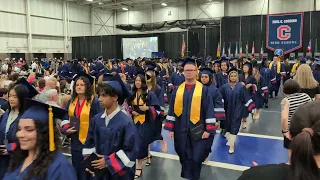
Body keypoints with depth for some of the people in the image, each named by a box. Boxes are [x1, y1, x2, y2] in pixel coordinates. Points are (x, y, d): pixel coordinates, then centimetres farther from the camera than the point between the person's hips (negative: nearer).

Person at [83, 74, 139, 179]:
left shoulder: (126, 122, -19)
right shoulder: (96, 119, -3)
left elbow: (131, 151, -18)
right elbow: (90, 143, 7)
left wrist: (108, 161, -17)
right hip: (98, 170, 5)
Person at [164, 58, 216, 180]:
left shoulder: (204, 89, -4)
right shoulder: (177, 90, 4)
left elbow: (209, 110, -6)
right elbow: (172, 110, 5)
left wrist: (209, 129, -11)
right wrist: (170, 128, 0)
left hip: (197, 130, -2)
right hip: (181, 129, 3)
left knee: (196, 158, 5)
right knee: (184, 158, 14)